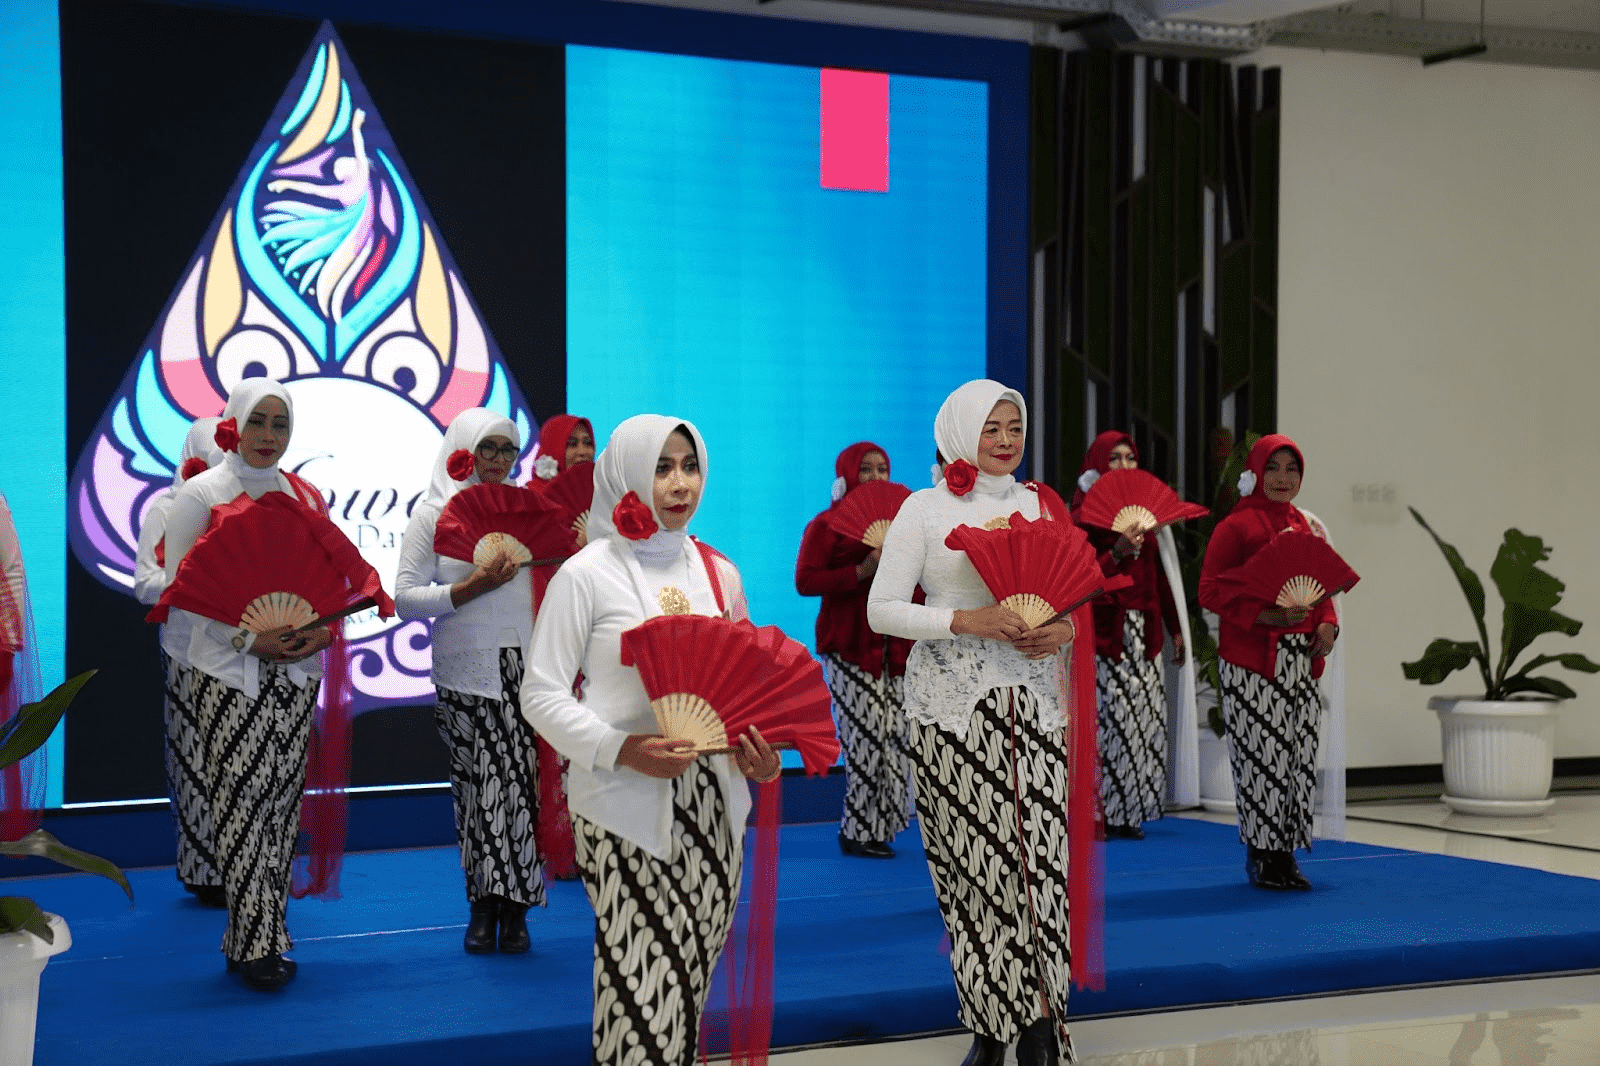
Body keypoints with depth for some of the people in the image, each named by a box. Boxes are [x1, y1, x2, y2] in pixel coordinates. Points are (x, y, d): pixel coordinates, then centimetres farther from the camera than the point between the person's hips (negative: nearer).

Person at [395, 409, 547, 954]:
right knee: (477, 784, -2)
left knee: (523, 781, -5)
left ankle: (514, 909, 4)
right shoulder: (433, 513, 5)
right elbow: (406, 598, -3)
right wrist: (471, 588, -12)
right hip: (467, 673, -2)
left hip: (527, 669, 2)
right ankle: (483, 906, 11)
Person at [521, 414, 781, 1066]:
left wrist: (760, 753, -1)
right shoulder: (587, 574, -3)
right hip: (625, 803, -5)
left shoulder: (719, 572, 12)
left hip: (713, 798, 5)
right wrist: (622, 749, -19)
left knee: (694, 966, 7)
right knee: (644, 980, -8)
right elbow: (542, 694, -5)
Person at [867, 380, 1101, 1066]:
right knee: (969, 856, -3)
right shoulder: (926, 509, 2)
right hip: (952, 702, -2)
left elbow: (1077, 598, 18)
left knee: (1040, 852, -8)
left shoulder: (1042, 505, 13)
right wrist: (968, 620, -14)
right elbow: (882, 610, -4)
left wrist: (1064, 629, -5)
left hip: (1031, 696, 3)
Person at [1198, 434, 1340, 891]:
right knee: (1260, 755, -6)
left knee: (1299, 754, 5)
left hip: (1300, 658, 6)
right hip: (1251, 659, -6)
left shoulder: (1305, 527, 15)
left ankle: (1286, 853, 14)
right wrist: (1265, 616, -19)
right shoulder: (1235, 527, -5)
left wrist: (1327, 624, 3)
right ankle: (1260, 855, 4)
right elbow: (1210, 590, -9)